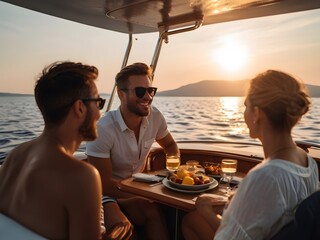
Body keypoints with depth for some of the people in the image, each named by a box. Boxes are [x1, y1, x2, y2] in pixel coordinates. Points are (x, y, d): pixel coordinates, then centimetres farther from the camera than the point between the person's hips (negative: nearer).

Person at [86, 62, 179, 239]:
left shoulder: (155, 116, -10)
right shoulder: (102, 130, -26)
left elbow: (170, 146, 9)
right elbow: (104, 184, -18)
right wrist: (140, 199, -22)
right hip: (108, 193, -4)